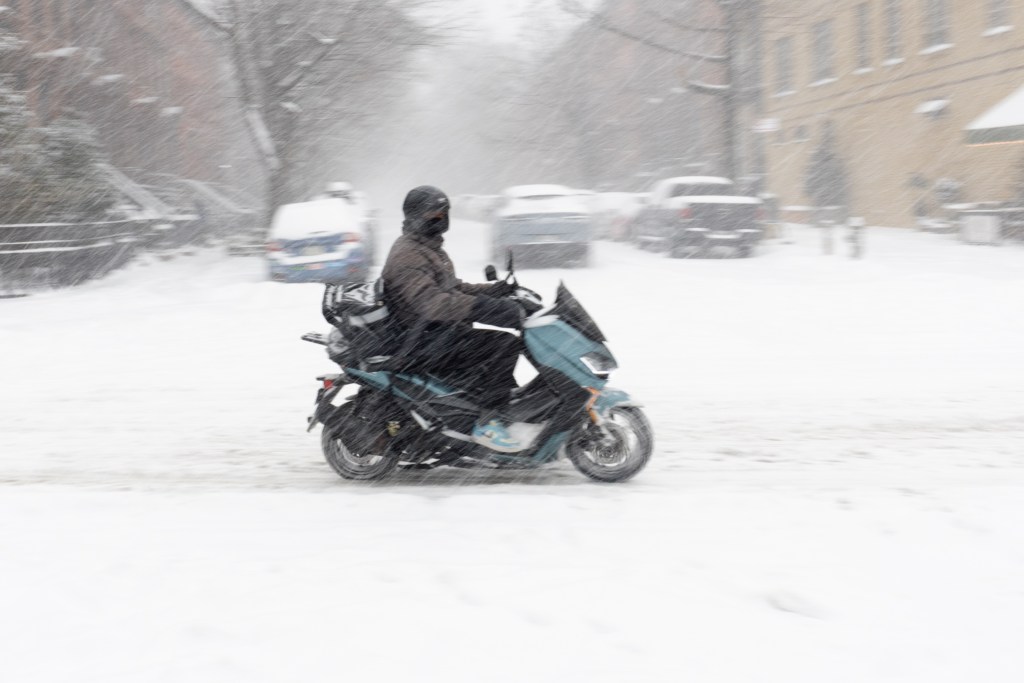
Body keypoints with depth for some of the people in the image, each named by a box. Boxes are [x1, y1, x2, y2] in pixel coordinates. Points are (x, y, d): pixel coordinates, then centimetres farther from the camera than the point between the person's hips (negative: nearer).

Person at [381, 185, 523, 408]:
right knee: (505, 345, -21)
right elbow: (428, 302, -31)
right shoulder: (405, 256, -16)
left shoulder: (432, 250, 19)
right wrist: (476, 306, -41)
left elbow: (452, 289, 26)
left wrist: (495, 290, 12)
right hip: (426, 343, -11)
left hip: (445, 331, 11)